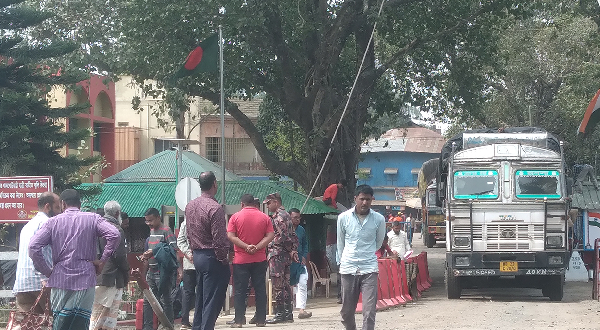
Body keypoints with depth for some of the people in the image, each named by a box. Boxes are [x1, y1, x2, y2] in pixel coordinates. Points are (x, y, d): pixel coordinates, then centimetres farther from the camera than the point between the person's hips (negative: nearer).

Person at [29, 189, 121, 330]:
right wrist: (102, 261, -3)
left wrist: (47, 272, 2)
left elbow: (33, 247, -5)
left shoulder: (53, 221, 5)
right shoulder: (92, 219, 4)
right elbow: (114, 235, -10)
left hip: (60, 279, 1)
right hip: (85, 279, -1)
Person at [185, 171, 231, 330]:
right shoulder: (215, 208, -18)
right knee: (212, 303, -4)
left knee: (200, 299, 17)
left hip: (197, 256, 8)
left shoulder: (190, 206, 9)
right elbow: (219, 240, -20)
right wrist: (224, 260, -9)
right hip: (212, 258, -8)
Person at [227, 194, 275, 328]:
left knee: (240, 290, 2)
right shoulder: (264, 217, 3)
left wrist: (246, 247, -13)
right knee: (260, 289, 7)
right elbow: (270, 236, -5)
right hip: (259, 260, 2)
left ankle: (239, 320, -1)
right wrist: (257, 247, -11)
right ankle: (261, 319, 7)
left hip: (241, 260, -2)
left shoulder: (235, 217, -2)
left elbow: (230, 236, -10)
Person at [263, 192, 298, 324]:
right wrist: (293, 250, 13)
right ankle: (288, 313, 13)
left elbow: (282, 236, -20)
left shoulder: (278, 216, -13)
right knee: (285, 284, 11)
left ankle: (280, 314, -7)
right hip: (285, 254, 10)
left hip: (277, 254, -10)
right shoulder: (285, 215, 18)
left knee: (278, 284, -7)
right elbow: (293, 236, 18)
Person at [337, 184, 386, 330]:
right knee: (346, 311, 9)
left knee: (369, 311, -11)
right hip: (348, 269, 1)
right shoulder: (343, 218, 0)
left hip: (369, 270, -1)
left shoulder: (379, 219, -1)